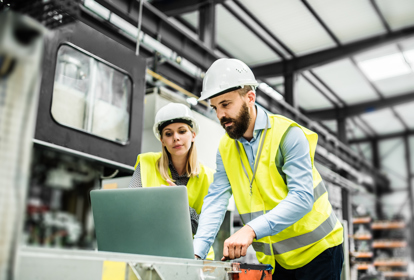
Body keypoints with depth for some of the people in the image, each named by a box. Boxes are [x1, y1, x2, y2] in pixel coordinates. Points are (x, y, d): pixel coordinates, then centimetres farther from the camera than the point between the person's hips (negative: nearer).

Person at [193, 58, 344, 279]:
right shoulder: (225, 148, 0)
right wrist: (197, 252, -22)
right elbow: (216, 200, -8)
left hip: (316, 250, -4)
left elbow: (302, 197, -26)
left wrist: (251, 230, -38)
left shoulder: (288, 134, -17)